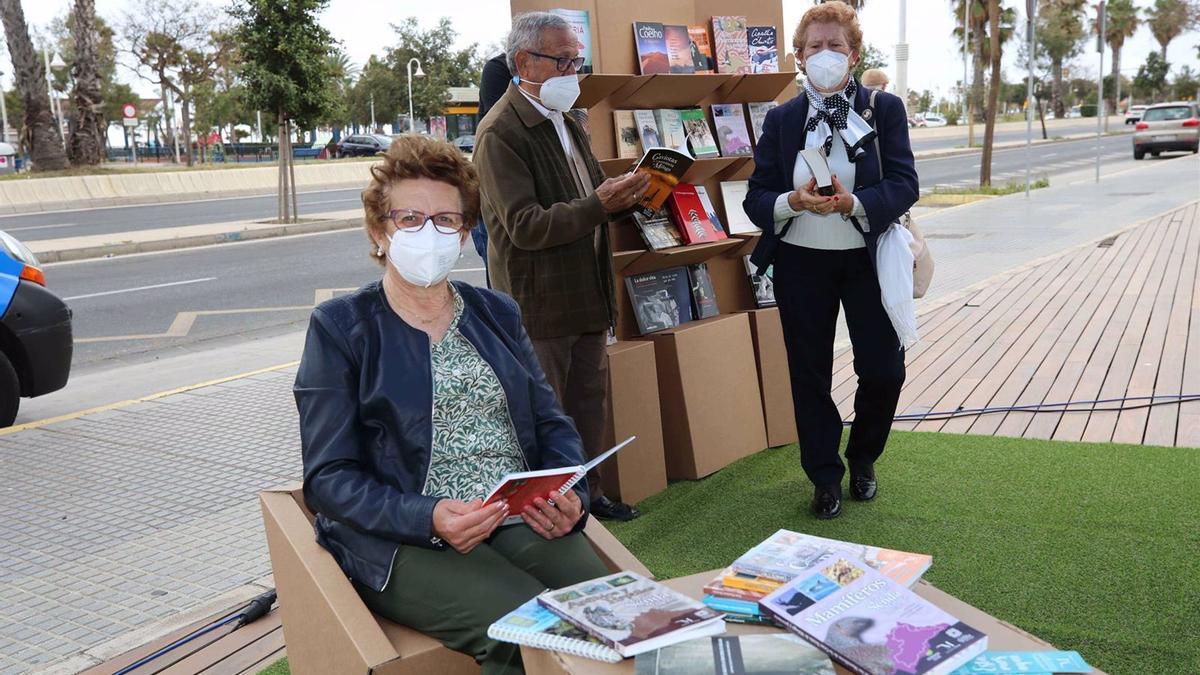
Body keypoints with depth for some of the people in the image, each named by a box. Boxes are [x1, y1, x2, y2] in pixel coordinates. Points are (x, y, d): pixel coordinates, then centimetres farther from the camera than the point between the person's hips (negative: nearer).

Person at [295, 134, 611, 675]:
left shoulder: (496, 313, 17)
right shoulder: (339, 327, 4)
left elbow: (551, 425, 14)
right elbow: (329, 477, -3)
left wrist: (568, 496, -7)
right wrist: (430, 518, -19)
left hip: (523, 523, 4)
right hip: (405, 542, -3)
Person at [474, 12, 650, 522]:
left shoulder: (567, 121, 14)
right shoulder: (501, 133, -17)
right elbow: (526, 227, -22)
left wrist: (621, 195, 2)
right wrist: (599, 204, -28)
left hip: (586, 295, 9)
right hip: (540, 304, -9)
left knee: (590, 406, 17)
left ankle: (587, 494, 32)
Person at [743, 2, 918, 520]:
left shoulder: (885, 109, 0)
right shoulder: (781, 119, 3)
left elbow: (904, 184, -8)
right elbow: (756, 196, -1)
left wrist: (854, 202, -26)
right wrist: (793, 201, -23)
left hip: (867, 258, 0)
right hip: (800, 260, 1)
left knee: (884, 369, 4)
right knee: (809, 373, 7)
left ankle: (862, 459, 31)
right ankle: (825, 477, 23)